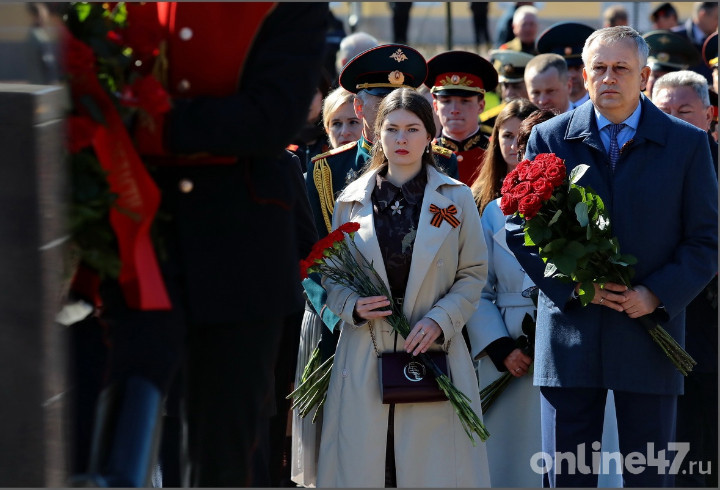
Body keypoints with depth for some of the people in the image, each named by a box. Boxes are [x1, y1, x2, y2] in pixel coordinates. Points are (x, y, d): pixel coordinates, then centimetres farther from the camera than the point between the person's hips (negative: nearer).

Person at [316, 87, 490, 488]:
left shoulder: (457, 199, 6)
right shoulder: (352, 201, 9)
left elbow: (474, 273, 6)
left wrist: (440, 320, -9)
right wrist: (352, 306, -9)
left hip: (433, 355, -1)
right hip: (365, 359, 1)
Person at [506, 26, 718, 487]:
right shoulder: (550, 138, 5)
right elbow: (520, 231, 6)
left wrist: (657, 295, -11)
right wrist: (571, 285, -9)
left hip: (649, 328, -1)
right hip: (571, 332, 1)